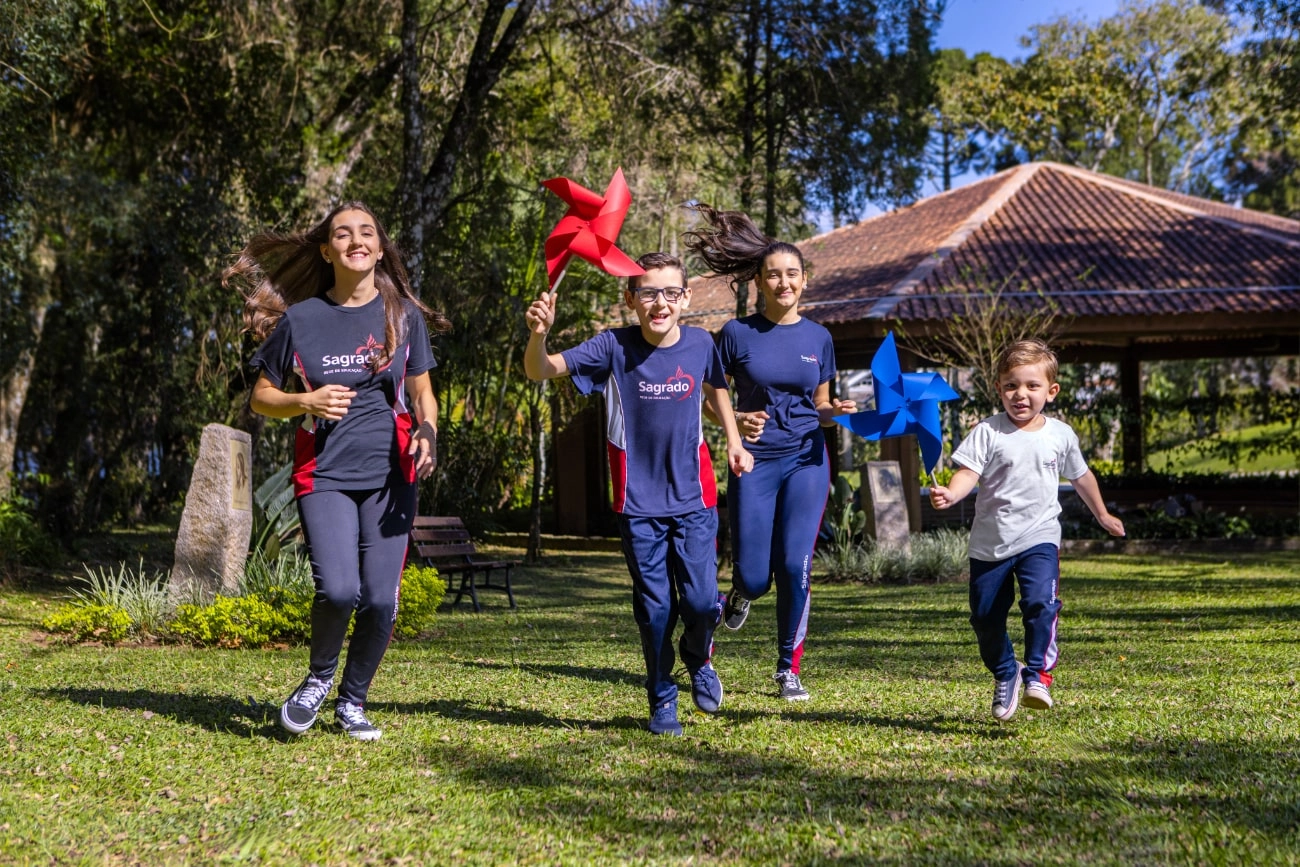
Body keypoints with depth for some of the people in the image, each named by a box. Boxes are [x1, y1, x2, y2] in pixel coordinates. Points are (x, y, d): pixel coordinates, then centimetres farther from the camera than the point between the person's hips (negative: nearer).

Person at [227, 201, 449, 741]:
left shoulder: (404, 315, 8)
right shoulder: (299, 319, 3)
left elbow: (422, 393, 12)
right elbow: (261, 397, 10)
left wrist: (427, 435, -9)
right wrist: (306, 401, -11)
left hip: (389, 474, 2)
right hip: (324, 473, -1)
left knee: (381, 599, -4)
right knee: (338, 589, -19)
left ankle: (352, 702, 20)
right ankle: (319, 677, 12)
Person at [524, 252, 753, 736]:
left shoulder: (700, 344, -4)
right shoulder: (614, 347, -12)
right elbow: (540, 371, -20)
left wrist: (733, 440, 12)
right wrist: (538, 335, -40)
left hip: (693, 498, 1)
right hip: (639, 501, -1)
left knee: (701, 600, -6)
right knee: (654, 608, 4)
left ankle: (698, 660, 28)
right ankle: (662, 700, 23)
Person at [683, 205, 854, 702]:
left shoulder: (818, 338, 6)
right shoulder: (737, 334, -1)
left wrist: (835, 412, -8)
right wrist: (736, 420, -16)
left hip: (806, 460, 1)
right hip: (755, 462, -1)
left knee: (795, 568, -7)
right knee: (755, 576, -3)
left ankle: (789, 669, 8)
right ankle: (742, 592, 36)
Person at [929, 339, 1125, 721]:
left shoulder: (1061, 435, 4)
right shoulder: (988, 432, -6)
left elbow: (1080, 476, 21)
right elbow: (968, 472, -16)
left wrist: (1102, 515, 34)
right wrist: (949, 494, -38)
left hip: (1039, 536, 0)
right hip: (990, 542, 0)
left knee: (1040, 602, -24)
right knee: (985, 616, 8)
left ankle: (1039, 674, -11)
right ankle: (1005, 675, 33)